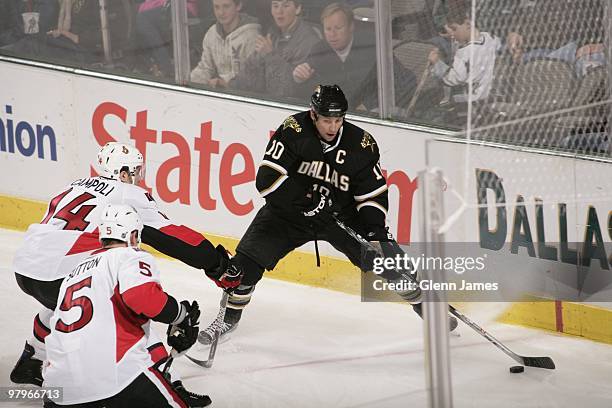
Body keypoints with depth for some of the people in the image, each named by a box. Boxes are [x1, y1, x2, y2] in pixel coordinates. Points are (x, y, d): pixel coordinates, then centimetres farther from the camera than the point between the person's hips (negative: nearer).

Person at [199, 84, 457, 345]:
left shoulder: (361, 144, -16)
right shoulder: (293, 130, -21)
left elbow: (373, 192, -9)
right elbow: (268, 179, -25)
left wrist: (375, 229, -23)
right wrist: (305, 201, -33)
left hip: (342, 213, 1)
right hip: (290, 213, -1)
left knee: (390, 260, -8)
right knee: (248, 257, -13)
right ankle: (230, 316, 8)